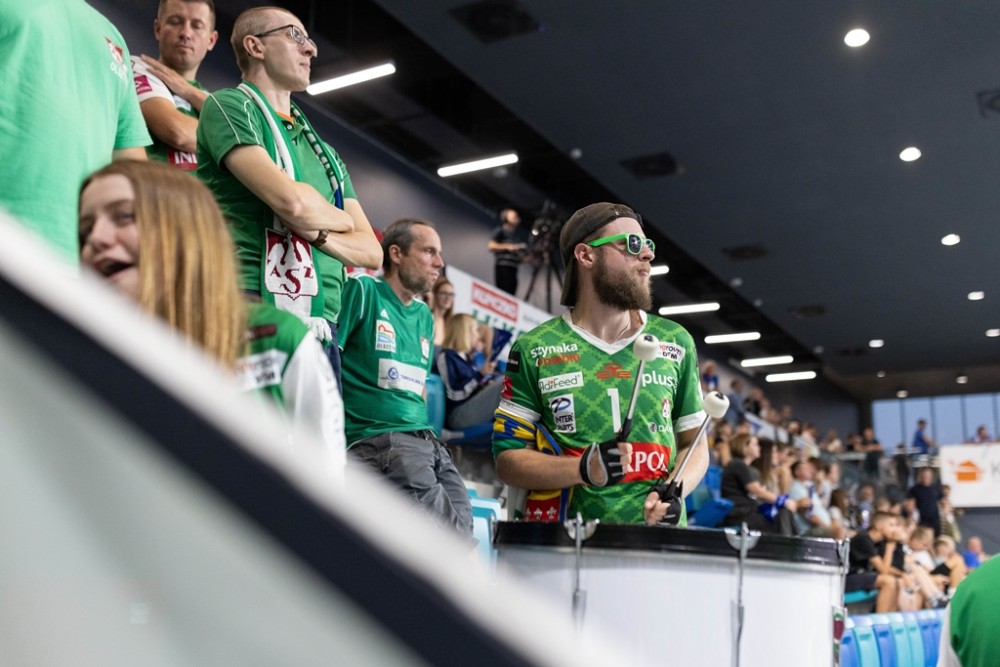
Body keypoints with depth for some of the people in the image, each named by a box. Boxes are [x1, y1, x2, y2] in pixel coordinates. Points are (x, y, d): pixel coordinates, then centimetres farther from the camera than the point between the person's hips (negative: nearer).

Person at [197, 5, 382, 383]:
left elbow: (371, 251, 15)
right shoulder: (229, 105, 2)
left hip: (320, 331, 7)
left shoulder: (324, 152, 23)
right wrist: (339, 219, 8)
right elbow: (291, 200, -14)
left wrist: (320, 234, -6)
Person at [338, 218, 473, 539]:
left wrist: (428, 436, 15)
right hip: (377, 439, -8)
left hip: (428, 440, 8)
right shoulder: (362, 291, -2)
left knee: (464, 534, -7)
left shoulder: (424, 316, 22)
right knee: (447, 536, -19)